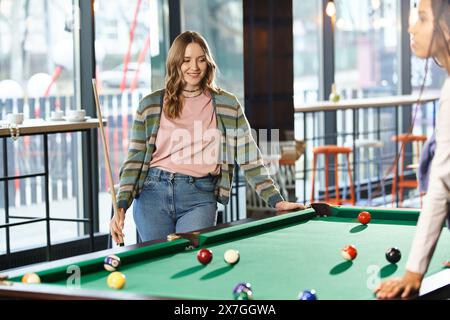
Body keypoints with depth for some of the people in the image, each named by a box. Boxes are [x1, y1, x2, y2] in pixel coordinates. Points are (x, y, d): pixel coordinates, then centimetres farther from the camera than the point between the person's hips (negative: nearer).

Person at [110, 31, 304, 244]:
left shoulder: (228, 105, 5)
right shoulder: (151, 105, 6)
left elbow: (249, 158, 5)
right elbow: (135, 159, 6)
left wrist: (277, 201, -4)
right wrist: (121, 207, -4)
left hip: (200, 197, 0)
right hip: (154, 193, 1)